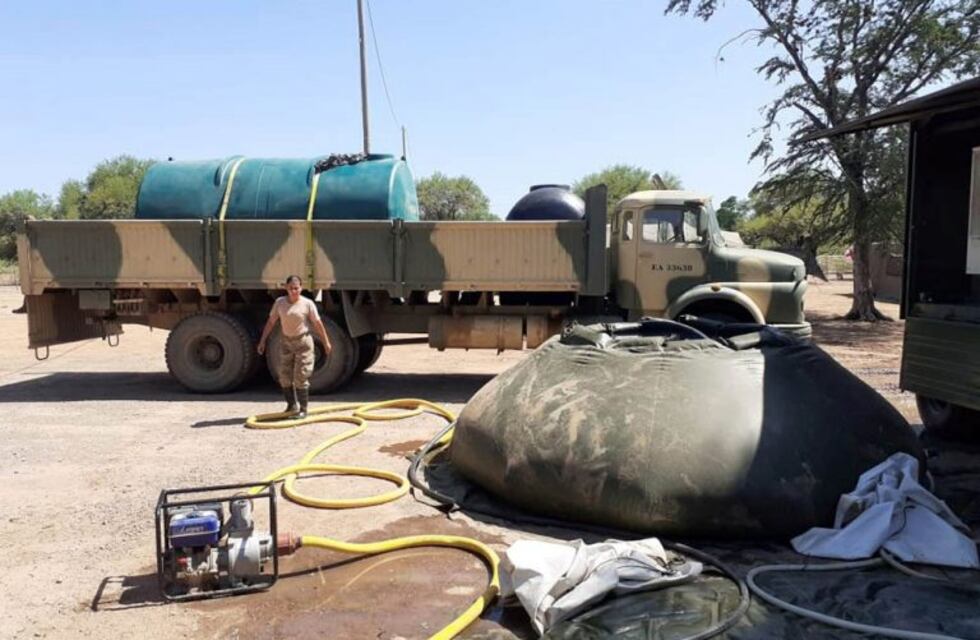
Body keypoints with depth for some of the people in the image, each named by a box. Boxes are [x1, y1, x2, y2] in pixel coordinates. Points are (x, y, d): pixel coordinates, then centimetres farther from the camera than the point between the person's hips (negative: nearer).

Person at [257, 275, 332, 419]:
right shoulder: (279, 302, -1)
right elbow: (271, 322, 5)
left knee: (300, 377, -5)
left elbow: (318, 324, -3)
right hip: (286, 342, 4)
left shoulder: (307, 304, -9)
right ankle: (291, 405, 26)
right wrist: (262, 341, 4)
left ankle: (303, 409, 6)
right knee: (284, 376, 8)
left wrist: (326, 342, 0)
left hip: (303, 342, -4)